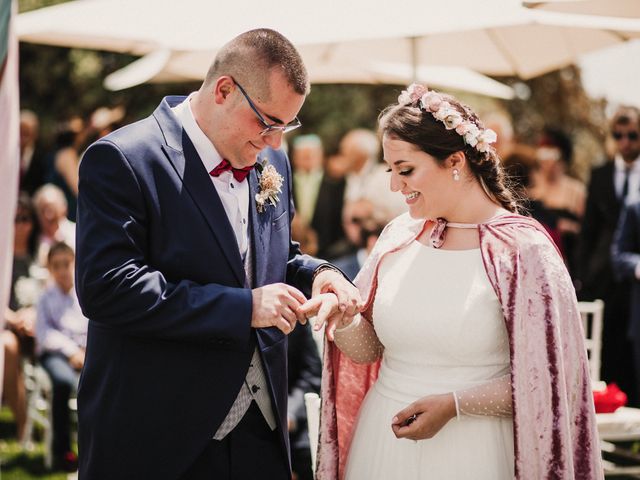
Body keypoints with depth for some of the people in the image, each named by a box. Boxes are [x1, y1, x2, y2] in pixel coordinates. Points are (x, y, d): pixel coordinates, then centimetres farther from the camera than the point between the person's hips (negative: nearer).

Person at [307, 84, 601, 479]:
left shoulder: (522, 250, -12)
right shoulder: (400, 236, 4)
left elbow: (543, 382, -10)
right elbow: (367, 350, 7)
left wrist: (455, 404, -17)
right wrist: (343, 317, -12)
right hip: (381, 442, 5)